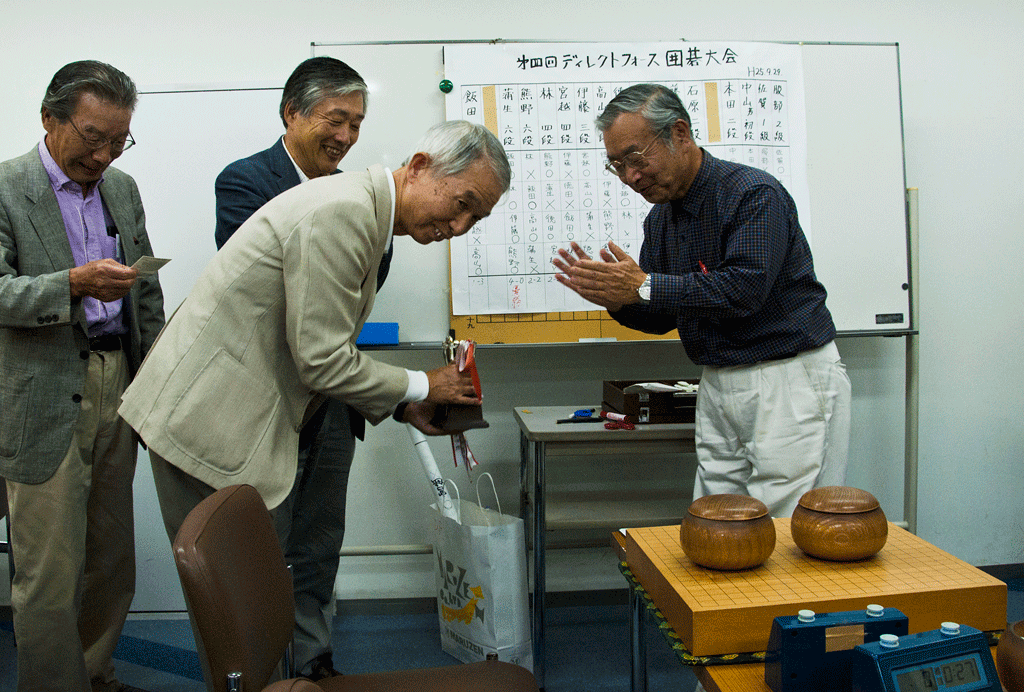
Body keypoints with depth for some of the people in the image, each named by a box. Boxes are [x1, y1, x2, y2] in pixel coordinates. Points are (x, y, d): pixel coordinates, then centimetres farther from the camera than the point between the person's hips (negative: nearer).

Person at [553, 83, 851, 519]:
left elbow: (744, 289, -25)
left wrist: (643, 286, -22)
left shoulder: (755, 194, -13)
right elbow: (660, 318, 15)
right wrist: (613, 296, -7)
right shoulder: (660, 219, 11)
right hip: (718, 389, 7)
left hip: (789, 381, -7)